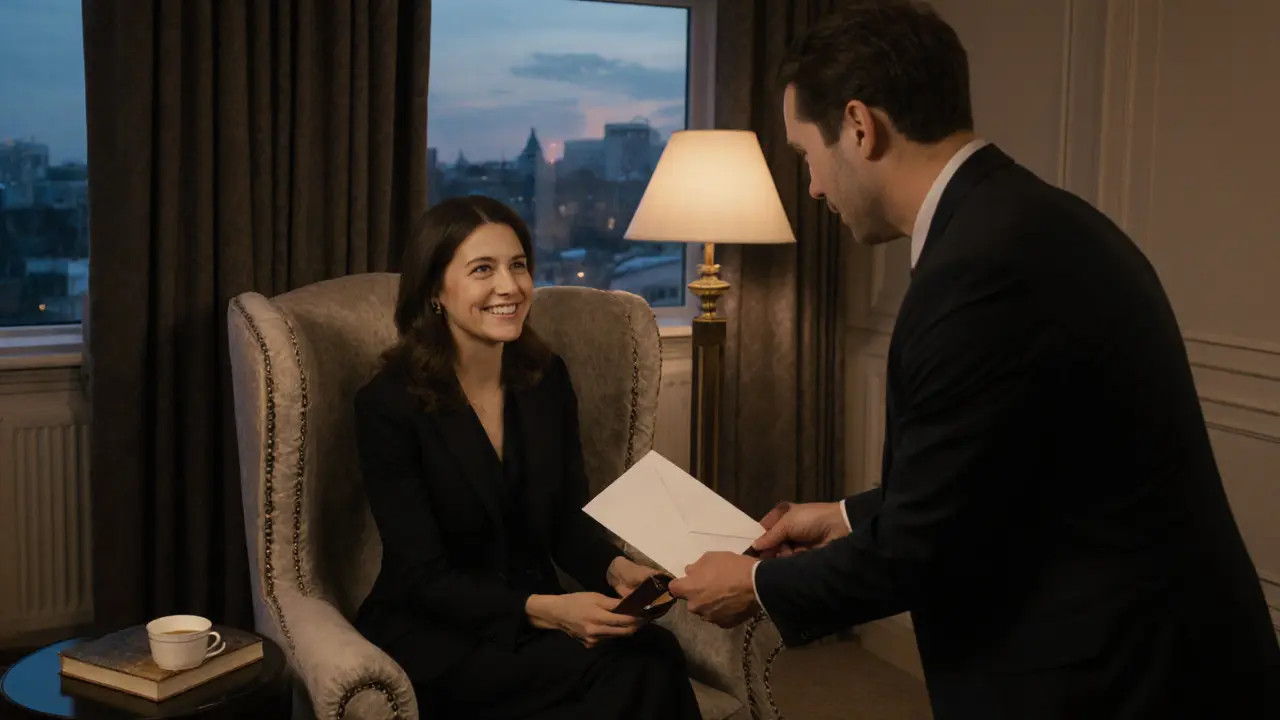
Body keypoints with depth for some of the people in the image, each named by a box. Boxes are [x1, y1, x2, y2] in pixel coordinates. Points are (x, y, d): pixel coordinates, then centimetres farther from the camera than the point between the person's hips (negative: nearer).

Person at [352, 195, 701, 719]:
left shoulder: (547, 380, 4)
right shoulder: (387, 404, -13)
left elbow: (569, 520, 6)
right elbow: (424, 577, -16)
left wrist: (617, 570, -16)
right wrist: (545, 611, -30)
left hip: (535, 623, 5)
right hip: (432, 640, -5)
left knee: (653, 652, -26)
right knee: (634, 668, -28)